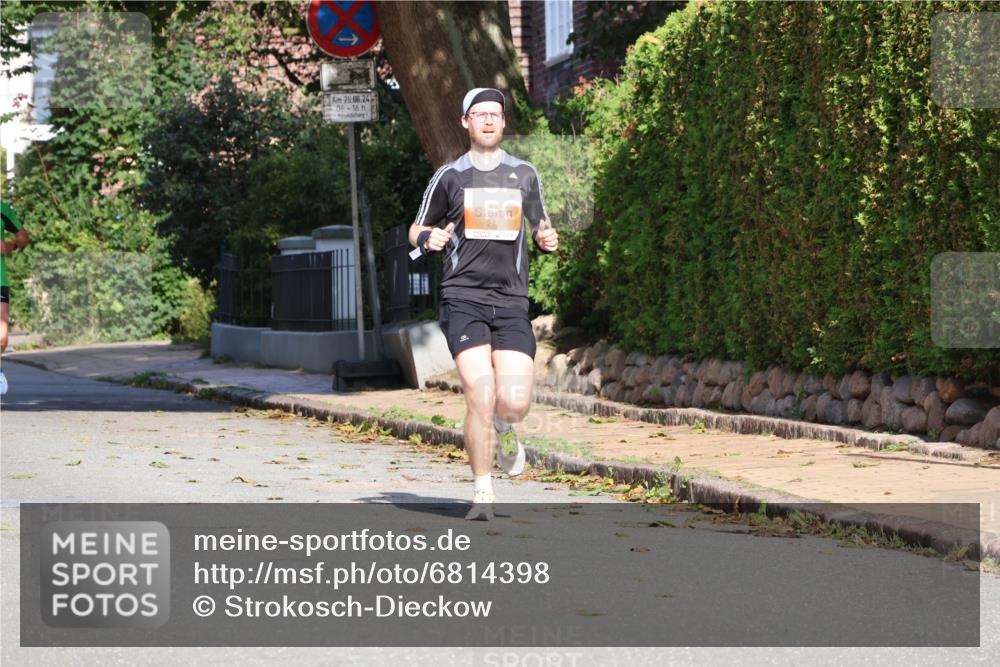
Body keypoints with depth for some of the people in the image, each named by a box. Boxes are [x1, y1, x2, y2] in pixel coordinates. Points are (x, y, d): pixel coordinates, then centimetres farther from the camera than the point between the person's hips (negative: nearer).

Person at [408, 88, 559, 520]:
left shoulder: (524, 175, 13)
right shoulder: (449, 176, 8)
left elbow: (541, 229, 22)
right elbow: (417, 230, 16)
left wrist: (548, 240, -2)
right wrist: (428, 238, -8)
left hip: (511, 300, 2)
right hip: (462, 299, -2)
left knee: (514, 402, -12)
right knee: (481, 397, -16)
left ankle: (504, 430, 26)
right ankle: (483, 494, -3)